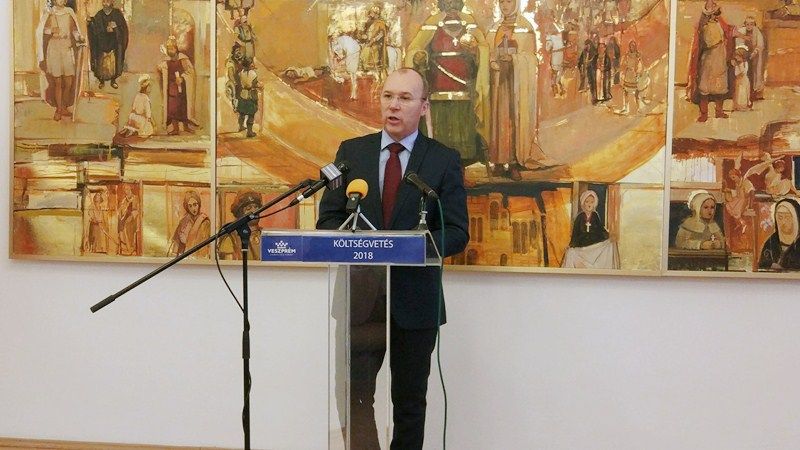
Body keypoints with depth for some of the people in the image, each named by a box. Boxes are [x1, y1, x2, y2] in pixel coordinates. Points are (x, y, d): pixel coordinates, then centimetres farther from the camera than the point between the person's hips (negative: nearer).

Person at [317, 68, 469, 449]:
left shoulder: (444, 160, 0)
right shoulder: (351, 151, 6)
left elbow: (456, 233, -5)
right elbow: (328, 218, 5)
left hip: (415, 299, -1)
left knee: (409, 401, 10)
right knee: (354, 394, 2)